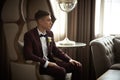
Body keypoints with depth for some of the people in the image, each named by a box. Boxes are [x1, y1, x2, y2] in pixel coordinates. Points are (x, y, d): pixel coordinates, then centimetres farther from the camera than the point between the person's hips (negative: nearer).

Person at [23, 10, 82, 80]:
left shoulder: (50, 33, 10)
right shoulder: (29, 35, -10)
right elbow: (28, 55, -20)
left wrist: (69, 59, 2)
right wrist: (46, 63, -25)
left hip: (50, 61, 7)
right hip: (38, 65, -7)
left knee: (77, 66, -7)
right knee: (61, 71, -32)